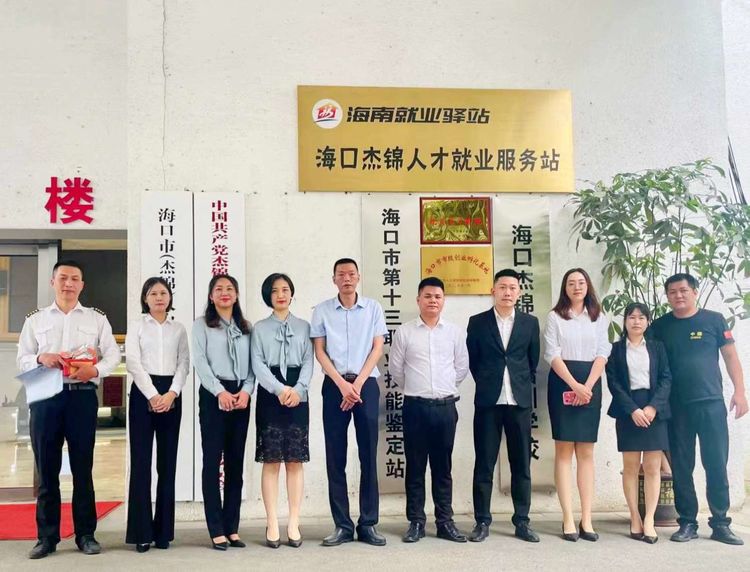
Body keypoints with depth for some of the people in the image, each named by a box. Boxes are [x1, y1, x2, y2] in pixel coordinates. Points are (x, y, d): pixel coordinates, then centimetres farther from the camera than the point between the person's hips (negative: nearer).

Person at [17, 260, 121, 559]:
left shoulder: (96, 318, 10)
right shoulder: (35, 319, 12)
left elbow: (113, 354, 3)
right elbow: (22, 359, 8)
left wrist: (95, 369, -16)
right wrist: (41, 358, -14)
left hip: (82, 396, -1)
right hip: (45, 397, 1)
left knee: (82, 468, 4)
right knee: (46, 469, 5)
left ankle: (85, 534, 13)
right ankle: (47, 536, 14)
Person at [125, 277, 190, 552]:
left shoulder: (179, 328, 12)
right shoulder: (137, 325, 5)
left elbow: (184, 363, 6)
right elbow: (133, 362, -4)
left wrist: (171, 393, -10)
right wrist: (152, 395, -13)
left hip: (171, 394, 2)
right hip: (143, 392, -2)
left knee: (168, 461, 3)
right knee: (141, 460, -4)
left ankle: (164, 530, 9)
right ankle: (141, 532, 1)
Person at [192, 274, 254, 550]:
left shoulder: (246, 327, 16)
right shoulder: (201, 325, 6)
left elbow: (252, 364, 10)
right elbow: (199, 361, -5)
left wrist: (246, 390, -8)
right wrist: (220, 391, -15)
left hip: (241, 396, 4)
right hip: (214, 395, -4)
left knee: (236, 463, 5)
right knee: (212, 461, -4)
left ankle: (232, 528, 11)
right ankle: (217, 530, 0)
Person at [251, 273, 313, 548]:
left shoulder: (304, 326, 12)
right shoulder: (260, 328, 9)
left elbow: (308, 362, 4)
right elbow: (258, 365, -1)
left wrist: (297, 389, -13)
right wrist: (280, 389, -16)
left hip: (298, 395, 1)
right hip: (270, 395, -1)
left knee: (295, 461, 0)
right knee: (271, 460, -2)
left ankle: (293, 524, 5)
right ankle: (272, 525, 3)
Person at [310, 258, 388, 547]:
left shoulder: (373, 308, 5)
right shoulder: (322, 310, 5)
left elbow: (377, 348, 1)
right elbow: (320, 352, 1)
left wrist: (358, 384, -8)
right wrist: (342, 384, -10)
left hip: (366, 383, 0)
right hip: (334, 385, 0)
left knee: (368, 455, 1)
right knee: (335, 456, 1)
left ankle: (368, 523, 8)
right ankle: (342, 525, 9)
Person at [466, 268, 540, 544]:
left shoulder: (530, 323, 7)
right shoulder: (477, 322, 3)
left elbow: (534, 360, 13)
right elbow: (472, 361, 10)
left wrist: (523, 385, 11)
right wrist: (486, 383, 10)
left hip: (520, 401, 1)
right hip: (488, 401, -1)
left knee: (521, 465, 6)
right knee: (484, 464, 2)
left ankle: (522, 521, 16)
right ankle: (482, 521, 11)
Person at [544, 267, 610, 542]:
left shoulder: (599, 318, 11)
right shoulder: (555, 317, 3)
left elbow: (602, 354, 2)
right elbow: (552, 354, -5)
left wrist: (587, 386, -12)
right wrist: (574, 386, -15)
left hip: (590, 385, 3)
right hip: (563, 384, -2)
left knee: (586, 452, 3)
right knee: (564, 450, -3)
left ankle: (586, 519, 5)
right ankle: (568, 520, -2)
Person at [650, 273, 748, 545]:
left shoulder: (713, 319, 3)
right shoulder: (660, 326, 5)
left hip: (711, 403, -1)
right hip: (676, 407, 1)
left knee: (716, 465, 2)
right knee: (681, 467, 5)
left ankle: (720, 523, 13)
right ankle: (687, 522, 15)